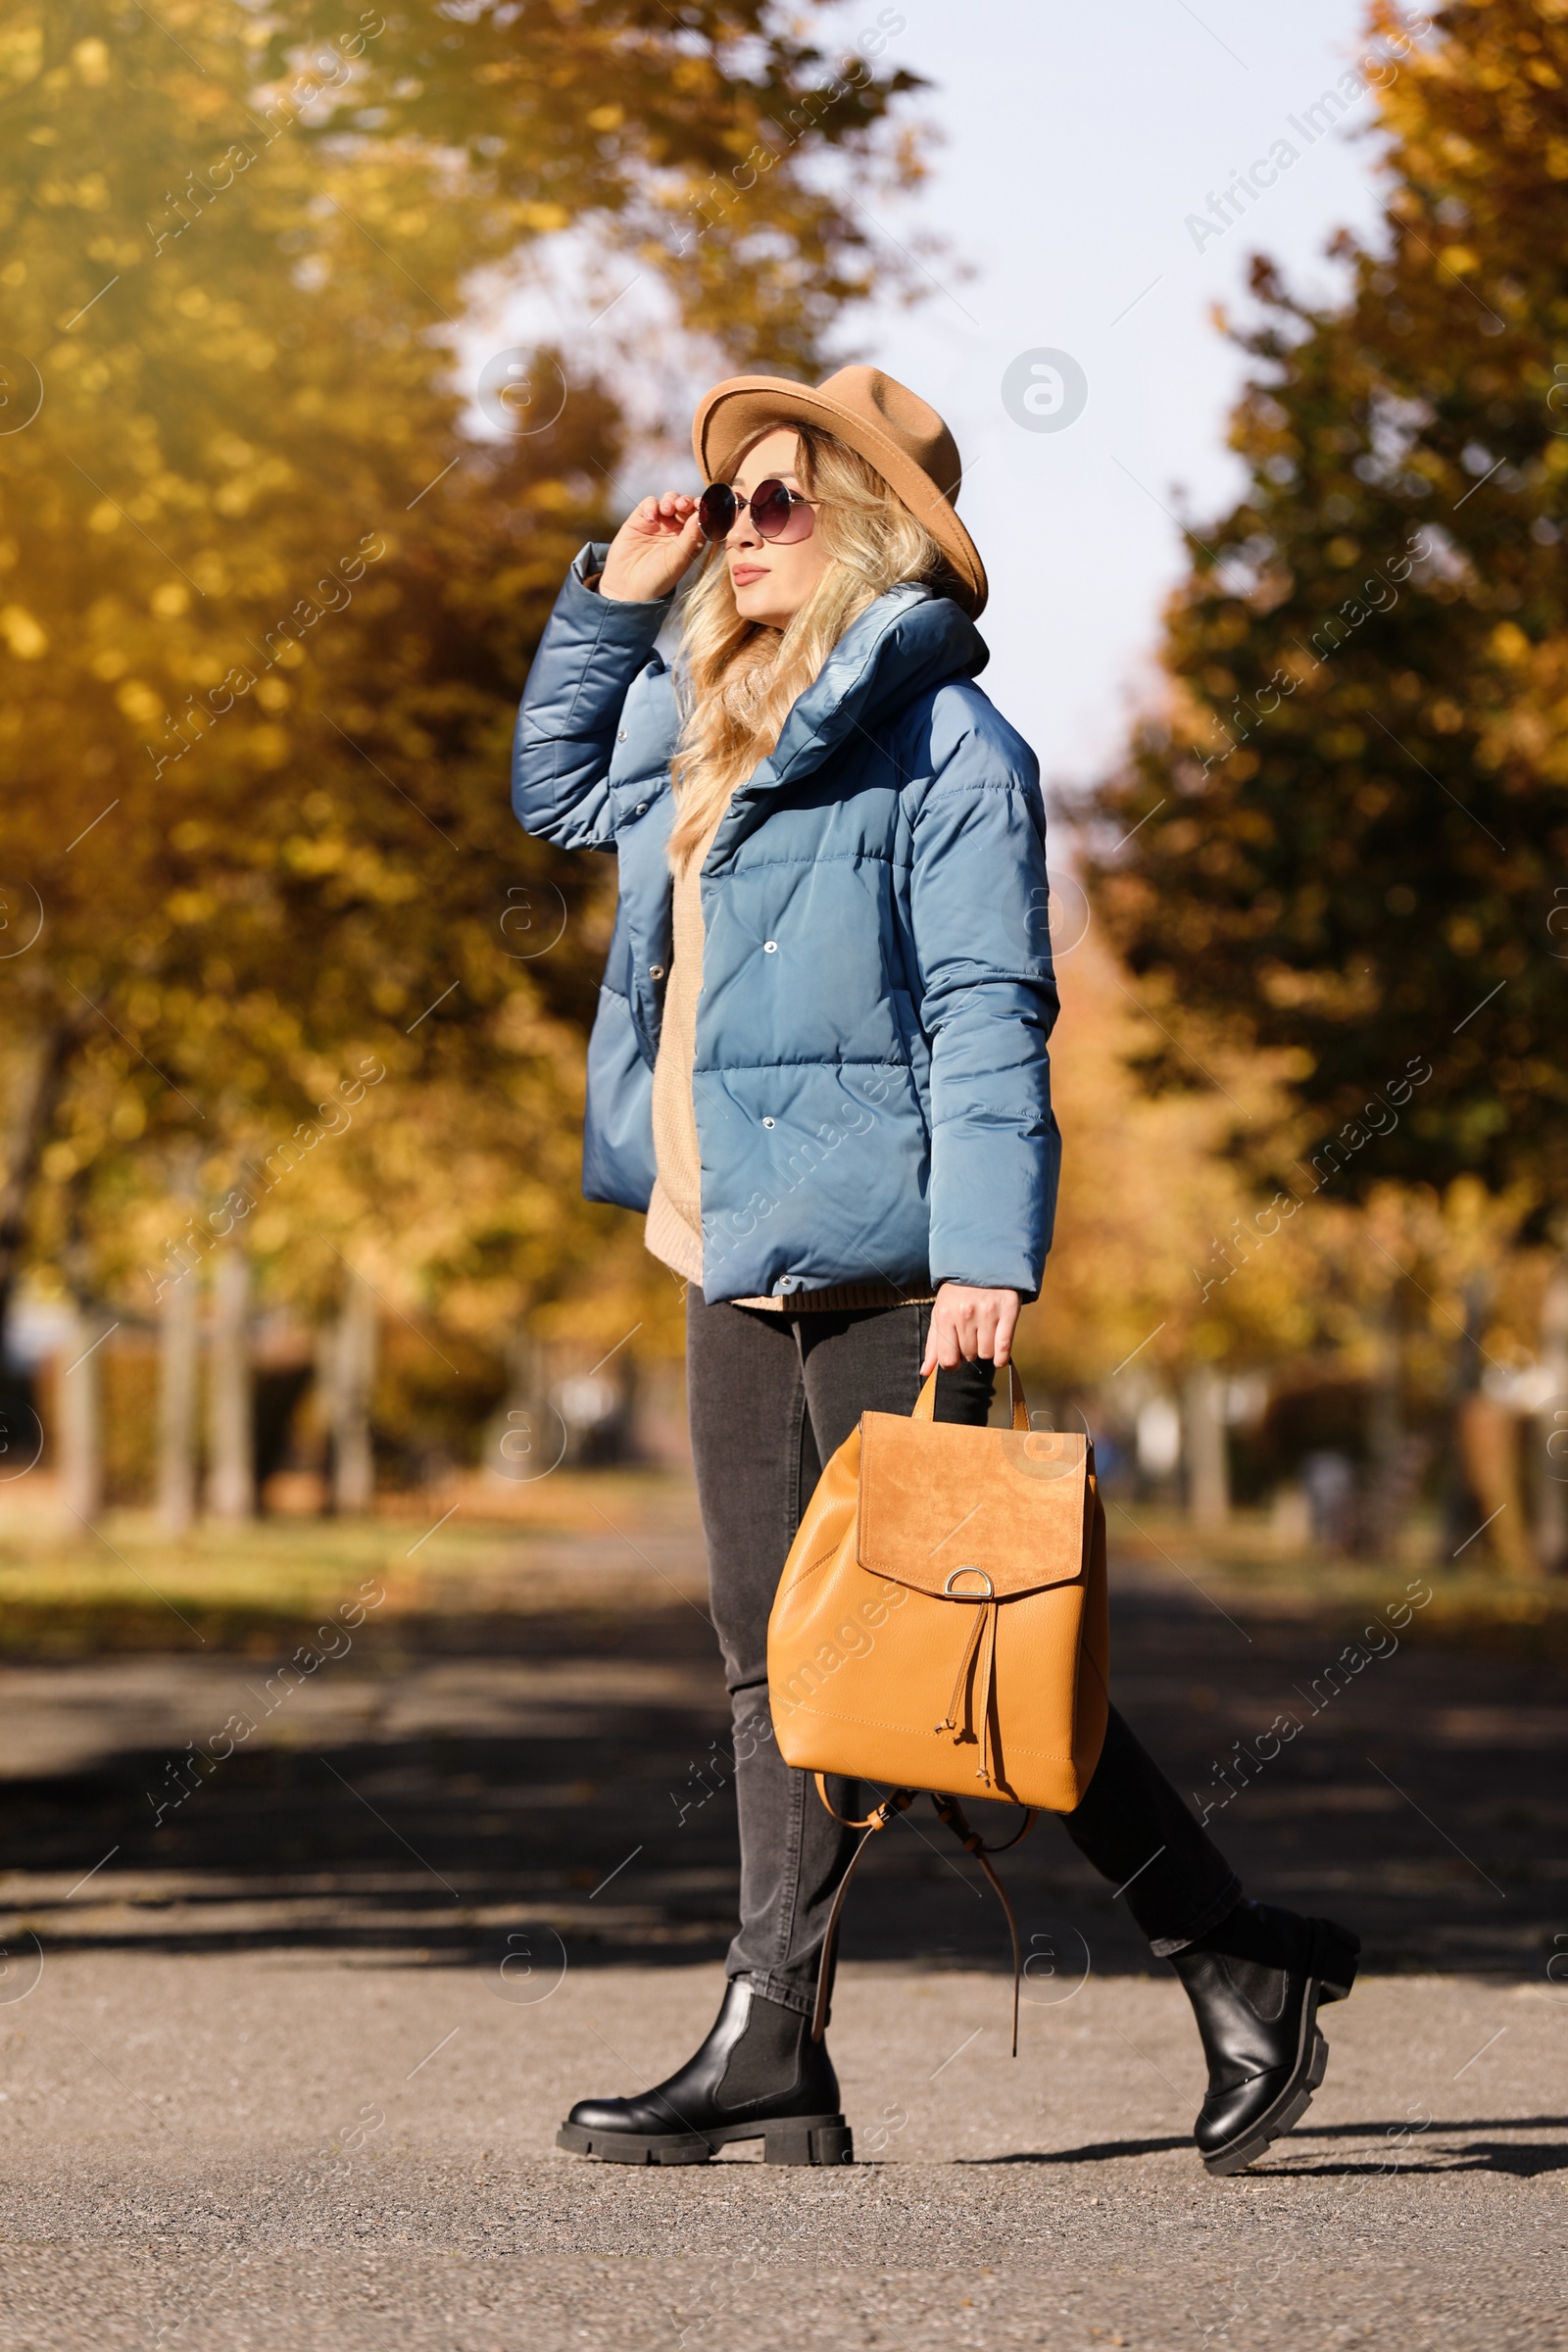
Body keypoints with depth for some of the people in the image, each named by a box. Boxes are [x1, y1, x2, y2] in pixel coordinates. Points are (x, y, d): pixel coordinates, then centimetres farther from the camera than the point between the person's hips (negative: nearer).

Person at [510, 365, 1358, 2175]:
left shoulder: (943, 739, -10)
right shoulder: (689, 718, 15)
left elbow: (989, 1009, -15)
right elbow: (554, 792, 35)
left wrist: (987, 1254, -23)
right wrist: (609, 601, 20)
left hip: (878, 1259, -8)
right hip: (736, 1258, 8)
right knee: (775, 1662, 7)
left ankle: (1240, 1964, 6)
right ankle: (771, 2050, 10)